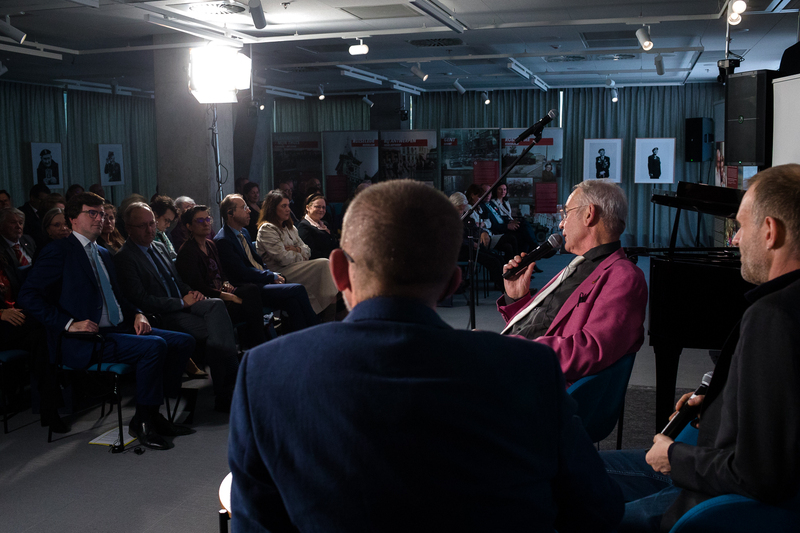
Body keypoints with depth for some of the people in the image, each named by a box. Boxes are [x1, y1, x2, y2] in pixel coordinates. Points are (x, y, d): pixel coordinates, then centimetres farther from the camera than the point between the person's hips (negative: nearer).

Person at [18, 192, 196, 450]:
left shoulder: (103, 254, 23)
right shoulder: (59, 251, -3)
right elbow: (28, 295, -11)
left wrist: (137, 314, 7)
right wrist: (69, 323, -20)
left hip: (118, 329, 9)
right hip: (83, 342, -9)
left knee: (183, 341, -4)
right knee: (154, 346, -29)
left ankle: (152, 414, 1)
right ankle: (141, 422, -12)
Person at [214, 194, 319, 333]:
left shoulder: (244, 232, 18)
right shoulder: (222, 240, -11)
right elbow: (242, 272, -15)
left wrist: (274, 275, 3)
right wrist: (272, 276, -10)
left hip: (262, 281, 8)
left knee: (292, 301, -20)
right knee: (298, 289, -21)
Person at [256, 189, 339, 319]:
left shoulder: (290, 228, 22)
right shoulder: (267, 229, -6)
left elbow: (307, 250, 17)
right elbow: (283, 258, -15)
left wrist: (297, 250, -5)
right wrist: (301, 256, 1)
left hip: (295, 267, 8)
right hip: (280, 273, -8)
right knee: (324, 264, -23)